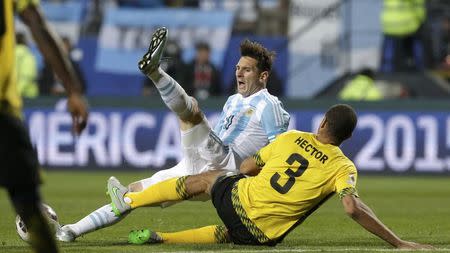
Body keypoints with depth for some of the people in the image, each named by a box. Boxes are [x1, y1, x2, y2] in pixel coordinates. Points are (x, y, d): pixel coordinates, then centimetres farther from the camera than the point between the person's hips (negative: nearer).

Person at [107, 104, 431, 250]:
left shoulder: (291, 138, 2)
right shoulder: (343, 168, -7)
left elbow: (248, 167, 12)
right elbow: (353, 208, -23)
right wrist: (398, 243, -21)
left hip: (238, 200, 1)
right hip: (263, 234, -1)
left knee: (204, 178, 30)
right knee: (227, 234, 32)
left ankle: (128, 200, 37)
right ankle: (161, 239, 13)